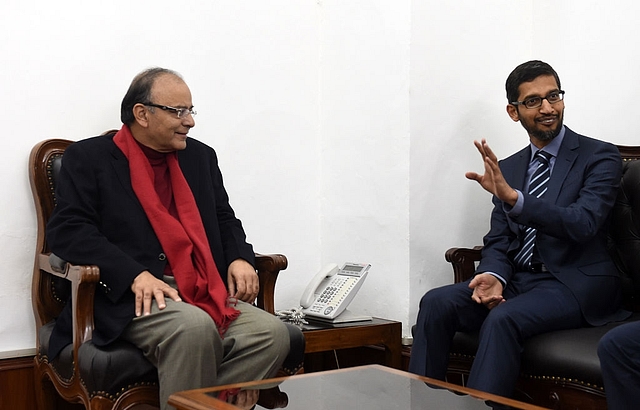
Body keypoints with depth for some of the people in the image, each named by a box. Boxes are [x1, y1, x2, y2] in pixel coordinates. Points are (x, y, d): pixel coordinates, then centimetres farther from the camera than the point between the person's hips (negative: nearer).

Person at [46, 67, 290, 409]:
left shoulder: (200, 156, 20)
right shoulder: (88, 158, 4)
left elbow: (224, 218, 27)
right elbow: (66, 230, -7)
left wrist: (239, 258, 3)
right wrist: (135, 275, -20)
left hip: (204, 295, 6)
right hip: (130, 298, -5)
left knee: (272, 333, -20)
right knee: (195, 327, -35)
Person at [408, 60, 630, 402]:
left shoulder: (600, 156, -2)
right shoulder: (508, 168, 15)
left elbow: (583, 223, -18)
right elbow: (497, 239, 12)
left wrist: (512, 197, -31)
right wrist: (493, 276, -12)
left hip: (574, 284, -5)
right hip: (518, 280, 5)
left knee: (502, 319, -34)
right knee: (436, 303, -19)